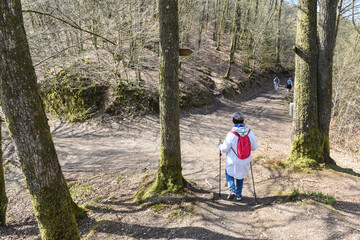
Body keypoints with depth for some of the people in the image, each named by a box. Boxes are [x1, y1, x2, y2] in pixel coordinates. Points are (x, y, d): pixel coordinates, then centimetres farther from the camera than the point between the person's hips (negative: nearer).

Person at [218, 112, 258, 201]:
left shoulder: (231, 134, -24)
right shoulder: (250, 132, -14)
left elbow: (225, 149, -13)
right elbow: (254, 147, -2)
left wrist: (220, 145, 8)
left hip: (233, 162, -3)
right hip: (245, 162, 3)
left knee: (229, 173, 25)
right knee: (241, 176, 27)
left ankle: (232, 190, 6)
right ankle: (239, 194, 35)